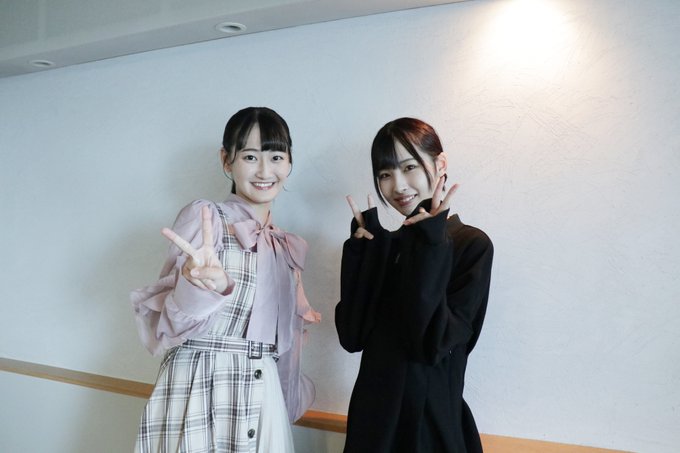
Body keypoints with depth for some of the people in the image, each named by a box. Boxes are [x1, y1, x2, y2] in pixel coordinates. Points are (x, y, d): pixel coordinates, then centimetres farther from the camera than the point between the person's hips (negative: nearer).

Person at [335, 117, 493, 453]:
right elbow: (352, 336, -6)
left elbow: (434, 344, -20)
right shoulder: (384, 245, 4)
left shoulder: (471, 245, -11)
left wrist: (429, 245, -22)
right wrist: (365, 249, -11)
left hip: (432, 420, -4)